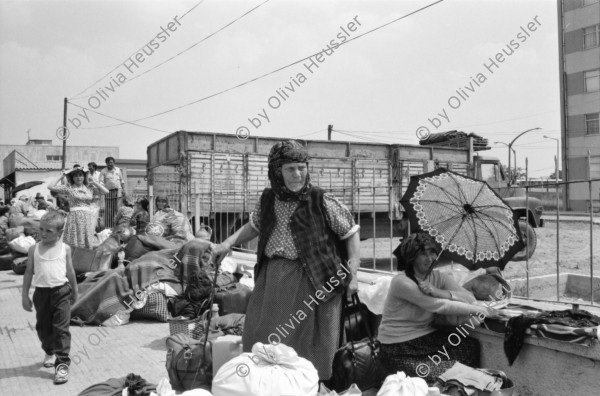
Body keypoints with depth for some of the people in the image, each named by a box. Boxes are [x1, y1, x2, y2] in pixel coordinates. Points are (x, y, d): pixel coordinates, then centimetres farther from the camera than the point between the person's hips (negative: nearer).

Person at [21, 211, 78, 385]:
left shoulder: (65, 248, -1)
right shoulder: (34, 249, 1)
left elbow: (70, 271, 8)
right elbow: (29, 272, 6)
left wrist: (74, 291, 16)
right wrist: (25, 295, 5)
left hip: (61, 292, -2)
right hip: (41, 292, 3)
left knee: (61, 328, -6)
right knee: (43, 327, 16)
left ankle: (62, 364, -4)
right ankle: (50, 352, 42)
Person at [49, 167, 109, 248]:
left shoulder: (89, 187, 11)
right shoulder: (69, 188, 5)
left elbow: (106, 191, 5)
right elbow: (52, 187, -2)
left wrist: (94, 182, 3)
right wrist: (62, 177, 3)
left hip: (88, 217, 2)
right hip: (75, 216, -2)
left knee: (88, 244, 4)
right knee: (73, 244, -5)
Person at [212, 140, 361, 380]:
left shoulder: (322, 202, -9)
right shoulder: (267, 200, 4)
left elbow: (351, 233, -1)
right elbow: (253, 226, 24)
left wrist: (352, 274, -6)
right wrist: (228, 243, 11)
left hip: (312, 281, -4)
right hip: (272, 278, 5)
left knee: (308, 345, 5)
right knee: (262, 341, 11)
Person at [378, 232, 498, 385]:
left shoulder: (437, 277, 3)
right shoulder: (401, 282, -19)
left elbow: (469, 297, -11)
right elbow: (438, 306, -26)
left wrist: (438, 292, -27)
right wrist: (479, 310, -23)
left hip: (427, 336, 6)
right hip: (398, 349, -6)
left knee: (472, 346, -14)